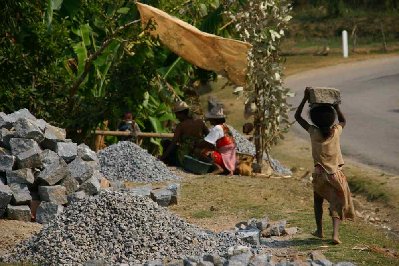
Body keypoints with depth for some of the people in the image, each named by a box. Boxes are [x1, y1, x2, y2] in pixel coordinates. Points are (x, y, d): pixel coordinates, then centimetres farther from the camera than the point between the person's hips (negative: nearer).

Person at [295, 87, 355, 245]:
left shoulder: (314, 133, -10)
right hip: (336, 174, 0)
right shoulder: (336, 132, -6)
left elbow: (297, 116, 0)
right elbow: (343, 121, 19)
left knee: (318, 202, 23)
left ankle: (319, 231, 27)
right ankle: (335, 233, -13)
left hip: (320, 174, 0)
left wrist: (305, 99, 0)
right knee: (337, 204, 3)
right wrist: (336, 106, 18)